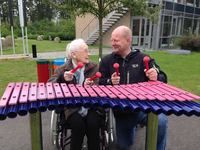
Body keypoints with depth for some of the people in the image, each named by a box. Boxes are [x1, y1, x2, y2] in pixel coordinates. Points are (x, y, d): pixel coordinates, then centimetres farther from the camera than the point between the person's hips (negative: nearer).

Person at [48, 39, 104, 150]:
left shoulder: (94, 68, 6)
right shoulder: (63, 69, 2)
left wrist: (89, 86, -22)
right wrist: (62, 78, -22)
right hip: (72, 108, -1)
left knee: (93, 124, -25)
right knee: (78, 125, -26)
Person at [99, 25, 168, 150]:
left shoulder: (142, 58, -1)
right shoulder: (107, 61, 2)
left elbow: (162, 79, 1)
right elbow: (99, 84, 1)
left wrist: (156, 77, -22)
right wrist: (110, 82, -19)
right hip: (121, 110, 2)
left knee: (161, 121, -32)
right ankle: (132, 126, 45)